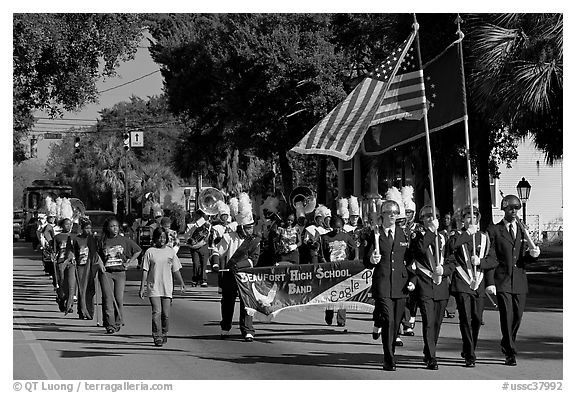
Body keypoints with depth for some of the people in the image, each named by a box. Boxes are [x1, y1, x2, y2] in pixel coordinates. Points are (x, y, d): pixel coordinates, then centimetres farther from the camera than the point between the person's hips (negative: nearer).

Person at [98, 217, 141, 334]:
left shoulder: (124, 240, 6)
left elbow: (138, 250, 15)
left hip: (120, 272, 0)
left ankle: (118, 323, 11)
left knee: (119, 299, -4)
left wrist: (129, 262, 6)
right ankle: (110, 325, -8)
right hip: (106, 273, 0)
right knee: (108, 299, -8)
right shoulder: (103, 241, 6)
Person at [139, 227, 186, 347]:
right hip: (153, 287, -2)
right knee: (157, 312, -12)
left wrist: (182, 283, 9)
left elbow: (176, 270, 13)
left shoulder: (171, 251, 8)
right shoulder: (150, 252, 0)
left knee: (166, 314, 1)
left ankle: (164, 334, 21)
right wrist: (142, 287, -4)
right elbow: (145, 271, 0)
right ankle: (157, 337, -8)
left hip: (167, 287, 2)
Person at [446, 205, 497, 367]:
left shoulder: (484, 237, 15)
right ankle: (469, 356, -12)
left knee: (477, 320, 5)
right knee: (465, 319, -12)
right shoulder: (457, 235, 6)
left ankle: (468, 351, 26)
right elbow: (452, 245, -19)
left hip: (479, 284, 3)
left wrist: (480, 261, -9)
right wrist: (468, 233, -14)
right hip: (462, 284, -3)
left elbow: (493, 261, 9)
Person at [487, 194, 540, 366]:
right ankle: (510, 354, -4)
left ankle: (507, 344, 29)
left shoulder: (522, 230, 14)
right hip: (503, 281, -4)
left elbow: (526, 258, 16)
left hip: (520, 280, 4)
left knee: (517, 317, 7)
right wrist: (490, 281, -13)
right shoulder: (494, 230, 1)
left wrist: (533, 254, -7)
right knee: (507, 317, -9)